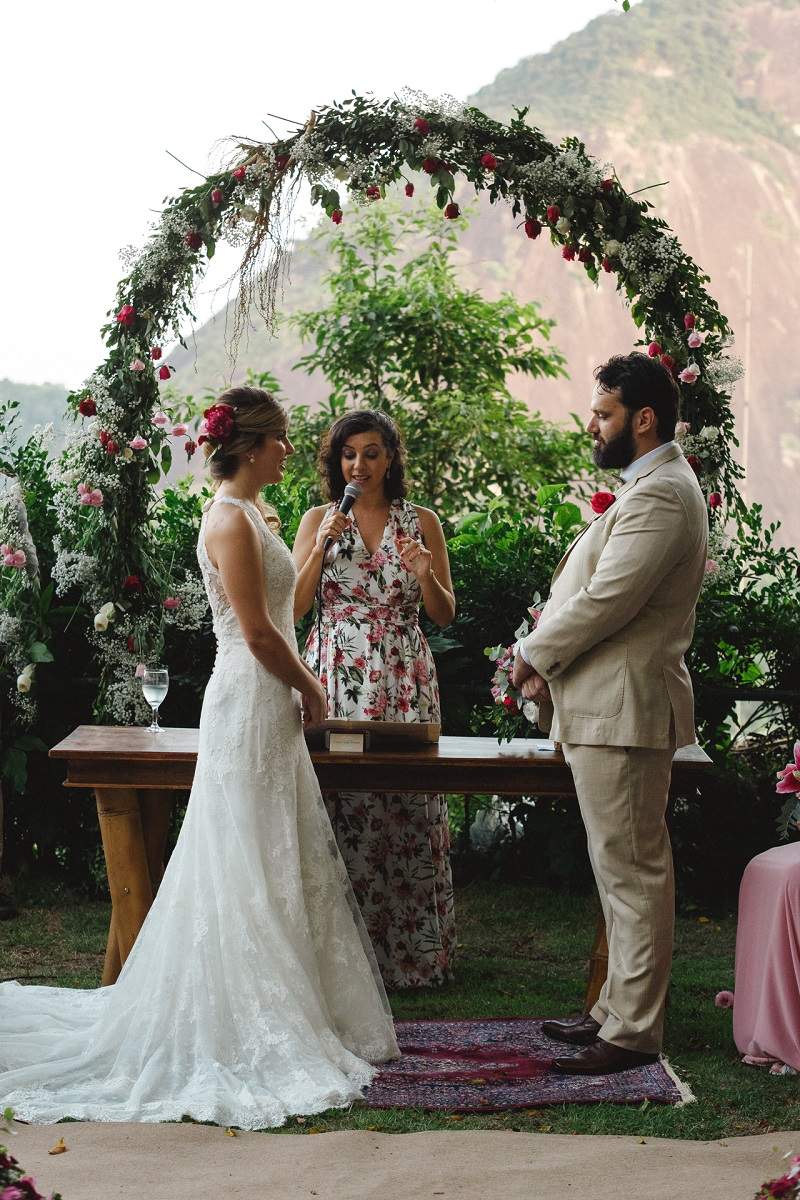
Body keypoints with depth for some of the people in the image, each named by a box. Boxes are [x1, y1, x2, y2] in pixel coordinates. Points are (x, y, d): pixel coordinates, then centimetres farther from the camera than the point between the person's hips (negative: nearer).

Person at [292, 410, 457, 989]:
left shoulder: (422, 522, 7)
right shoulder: (318, 520, 8)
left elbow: (446, 615, 8)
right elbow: (293, 608, 1)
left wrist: (426, 575, -12)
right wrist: (322, 547, -10)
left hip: (403, 681, 0)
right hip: (335, 678, 0)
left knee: (407, 802, -3)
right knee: (337, 801, -4)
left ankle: (410, 951, 8)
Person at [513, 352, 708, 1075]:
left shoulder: (658, 494, -17)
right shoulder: (654, 486, 18)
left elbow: (606, 599, -22)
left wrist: (534, 655, -8)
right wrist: (554, 664, 7)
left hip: (623, 710, -11)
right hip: (611, 704, 11)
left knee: (632, 871, -4)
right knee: (627, 869, 16)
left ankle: (632, 1033, 2)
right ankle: (620, 1010, 26)